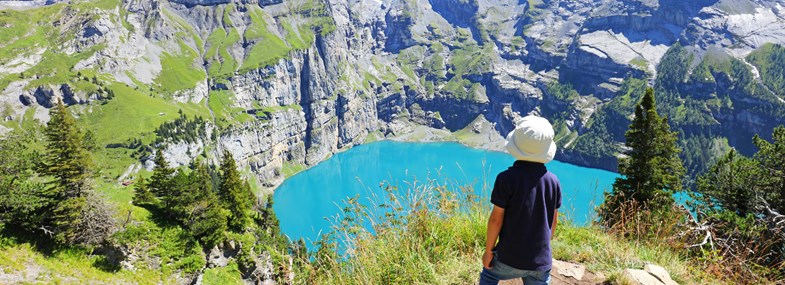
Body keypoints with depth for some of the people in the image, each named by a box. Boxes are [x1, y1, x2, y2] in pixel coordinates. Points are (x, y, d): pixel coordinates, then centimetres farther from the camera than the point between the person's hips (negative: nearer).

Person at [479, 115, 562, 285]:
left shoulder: (507, 178, -17)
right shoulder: (553, 180, -5)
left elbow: (496, 218, -13)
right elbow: (553, 221, 5)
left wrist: (488, 250, -1)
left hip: (510, 256, -3)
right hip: (541, 261, 3)